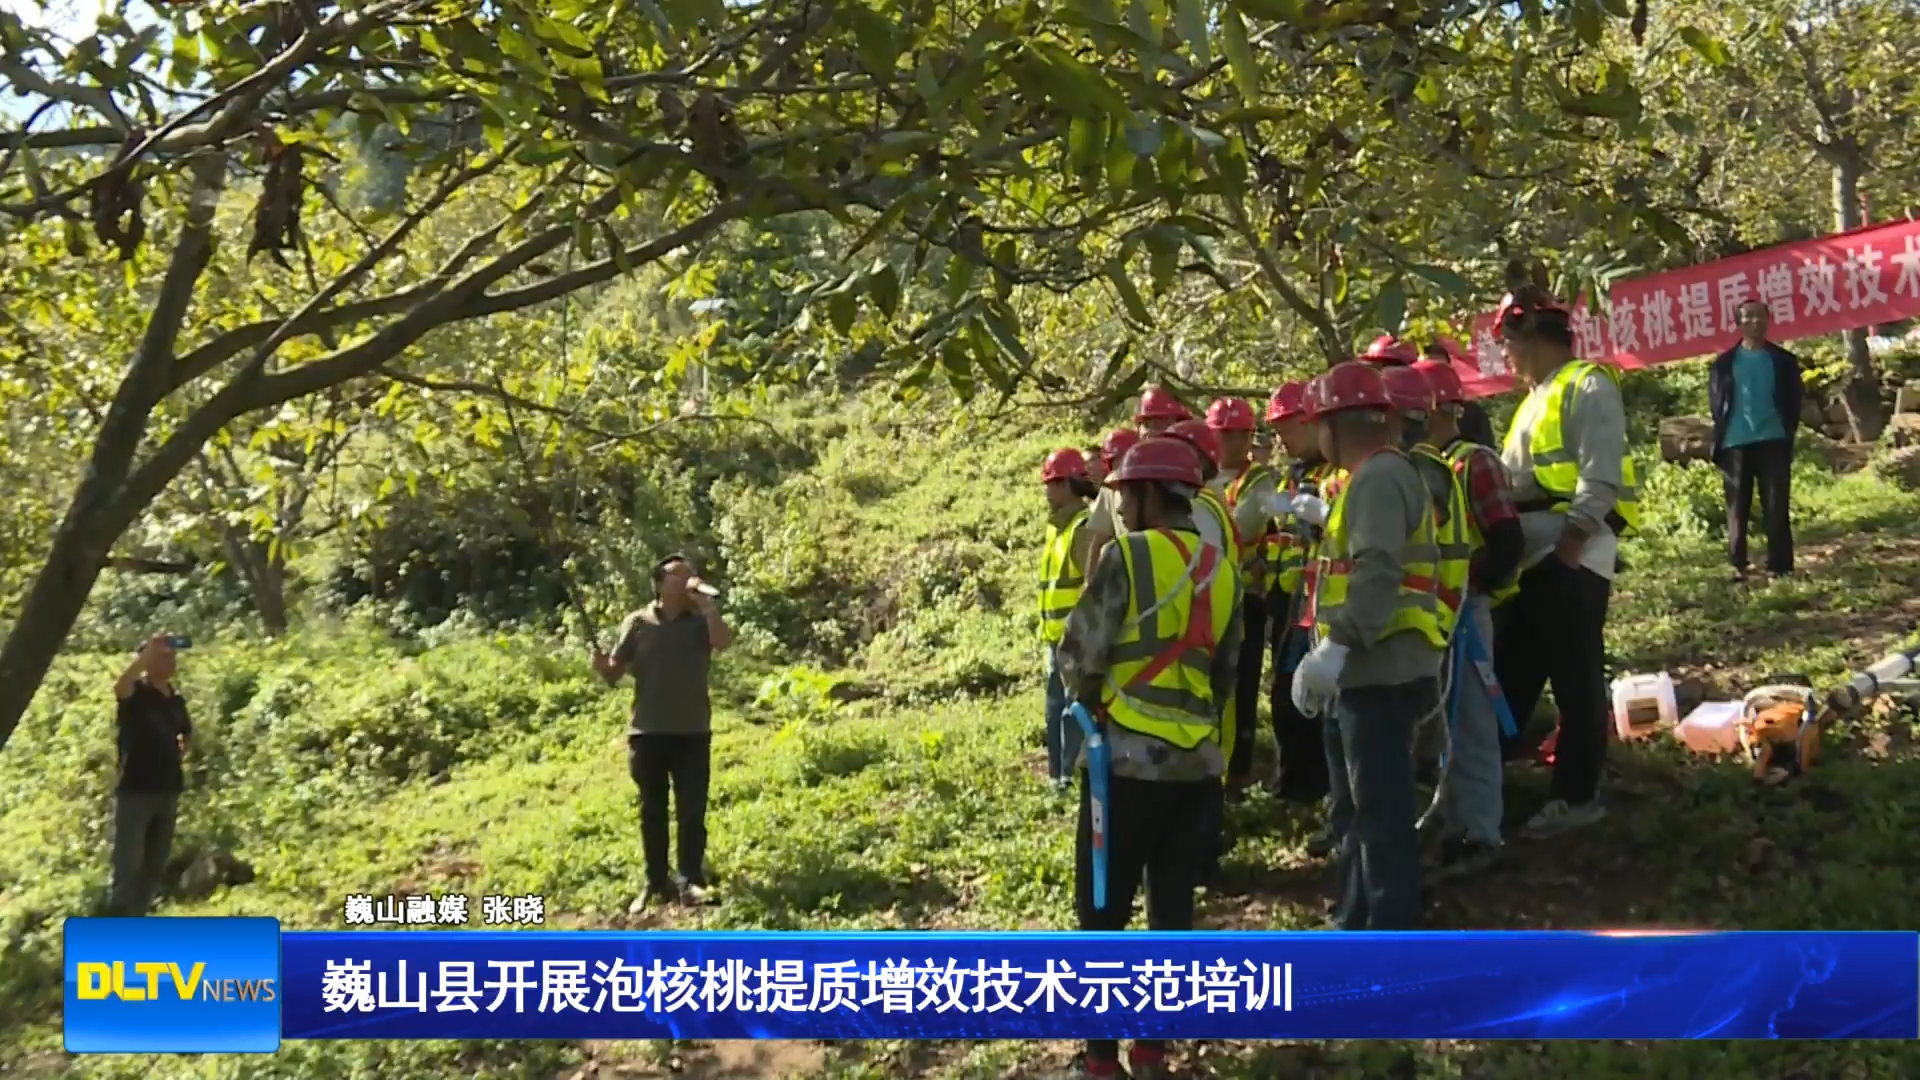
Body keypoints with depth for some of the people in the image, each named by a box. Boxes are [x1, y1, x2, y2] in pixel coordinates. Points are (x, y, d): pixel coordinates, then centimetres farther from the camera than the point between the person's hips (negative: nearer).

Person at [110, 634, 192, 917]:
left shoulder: (176, 700, 12)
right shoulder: (135, 693, -7)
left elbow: (187, 733, 28)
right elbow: (120, 685, -32)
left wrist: (181, 750, 9)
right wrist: (146, 655, -38)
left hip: (167, 791, 7)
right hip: (135, 790, -7)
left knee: (155, 866, 11)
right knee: (128, 866, -8)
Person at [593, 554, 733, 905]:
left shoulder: (701, 620, 2)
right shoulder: (638, 623, 2)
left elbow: (724, 642, -19)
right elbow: (615, 672, 3)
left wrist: (706, 604, -16)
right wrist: (601, 666, -19)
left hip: (693, 732, 0)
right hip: (647, 732, 0)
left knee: (692, 811, 1)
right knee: (652, 811, 8)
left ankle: (691, 882, 8)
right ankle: (657, 883, 17)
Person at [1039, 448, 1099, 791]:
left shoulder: (1083, 527, -14)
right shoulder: (1057, 526, 15)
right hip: (1056, 635, 10)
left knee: (1074, 706, -7)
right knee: (1056, 707, 15)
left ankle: (1073, 775, -2)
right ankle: (1058, 773, 24)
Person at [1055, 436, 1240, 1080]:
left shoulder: (1126, 556, -9)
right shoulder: (1220, 570, 10)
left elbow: (1080, 654, -7)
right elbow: (1224, 672, 16)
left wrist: (1092, 699, 12)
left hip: (1129, 754, -6)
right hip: (1198, 757, 6)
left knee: (1103, 909, 4)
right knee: (1173, 905, 11)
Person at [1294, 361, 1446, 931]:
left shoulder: (1379, 477, -15)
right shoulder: (1370, 477, 18)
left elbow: (1376, 574, -28)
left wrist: (1336, 647, -31)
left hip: (1380, 672, -11)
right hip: (1365, 671, 11)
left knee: (1382, 809, -5)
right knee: (1356, 807, 18)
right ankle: (1356, 922, 29)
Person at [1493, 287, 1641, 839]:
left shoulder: (1588, 387, -8)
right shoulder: (1537, 397, 21)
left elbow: (1600, 477, -18)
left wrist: (1567, 549, -25)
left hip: (1570, 559, -9)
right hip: (1528, 559, 9)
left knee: (1575, 681, 0)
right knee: (1509, 675, 12)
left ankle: (1577, 796, 8)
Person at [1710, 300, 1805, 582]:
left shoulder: (1784, 360, 9)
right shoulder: (1725, 363, 8)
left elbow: (1795, 400, 7)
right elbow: (1715, 402, 7)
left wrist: (1788, 433, -2)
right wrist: (1721, 435, -2)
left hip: (1773, 441, 0)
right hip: (1736, 443, 0)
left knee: (1776, 508, -2)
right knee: (1737, 508, 3)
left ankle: (1779, 566, 0)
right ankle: (1738, 565, 8)